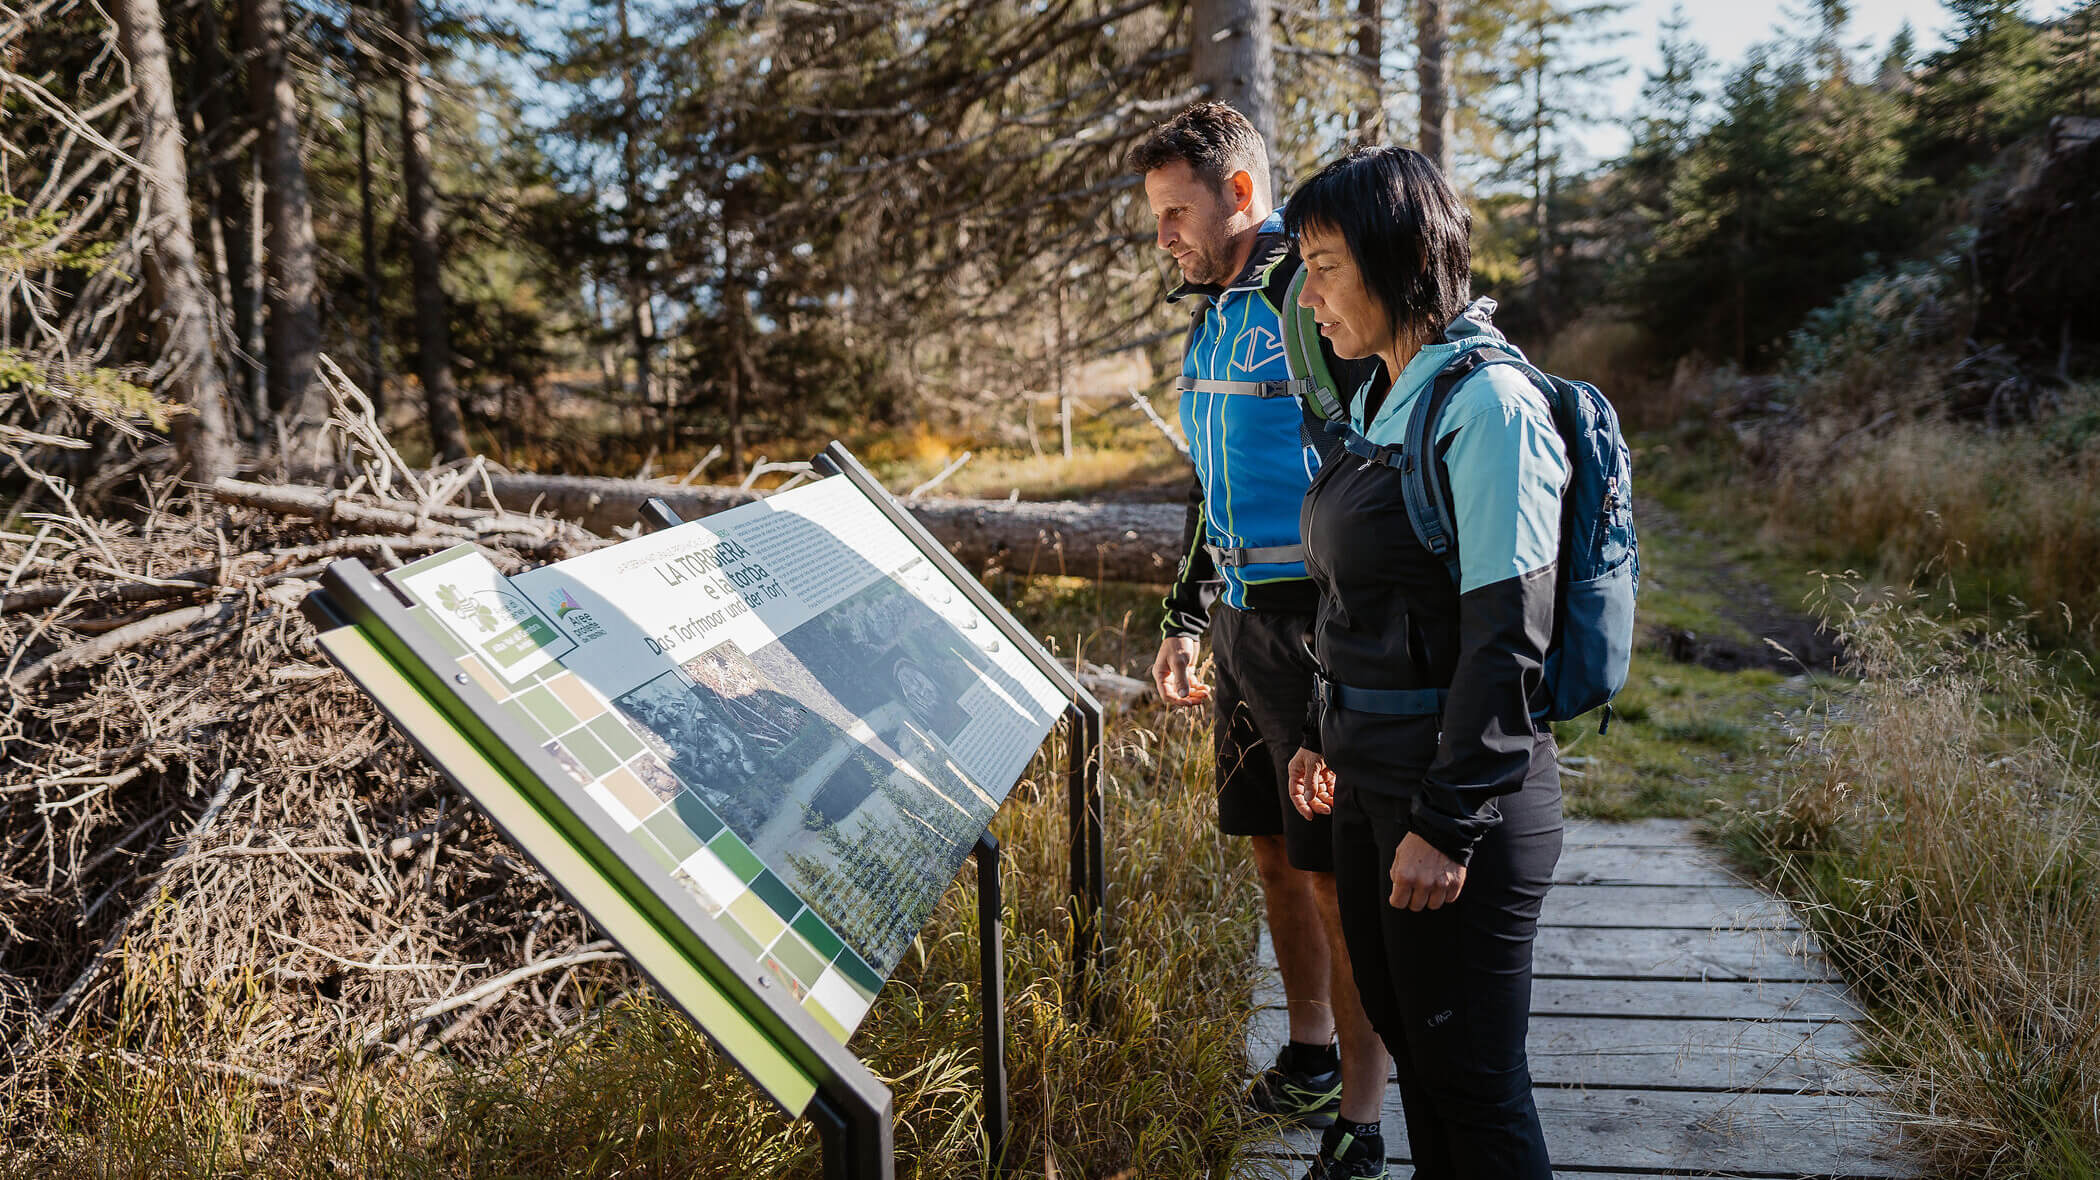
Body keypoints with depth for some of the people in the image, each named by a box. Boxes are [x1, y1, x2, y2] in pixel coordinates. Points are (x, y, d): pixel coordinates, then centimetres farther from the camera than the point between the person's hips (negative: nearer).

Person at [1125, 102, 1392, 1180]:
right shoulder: (1214, 315, 15)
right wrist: (1184, 622, 21)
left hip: (1316, 622, -9)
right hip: (1240, 620, 9)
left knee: (1336, 875, -1)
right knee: (1272, 851, 17)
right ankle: (1309, 1060, 36)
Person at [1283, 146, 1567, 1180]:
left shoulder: (1486, 406, -17)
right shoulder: (1379, 398, 10)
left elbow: (1505, 640, -21)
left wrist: (1448, 824, -20)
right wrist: (1325, 735, 18)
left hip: (1462, 792, -9)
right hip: (1370, 782, 9)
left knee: (1470, 1076, 5)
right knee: (1406, 1038, 21)